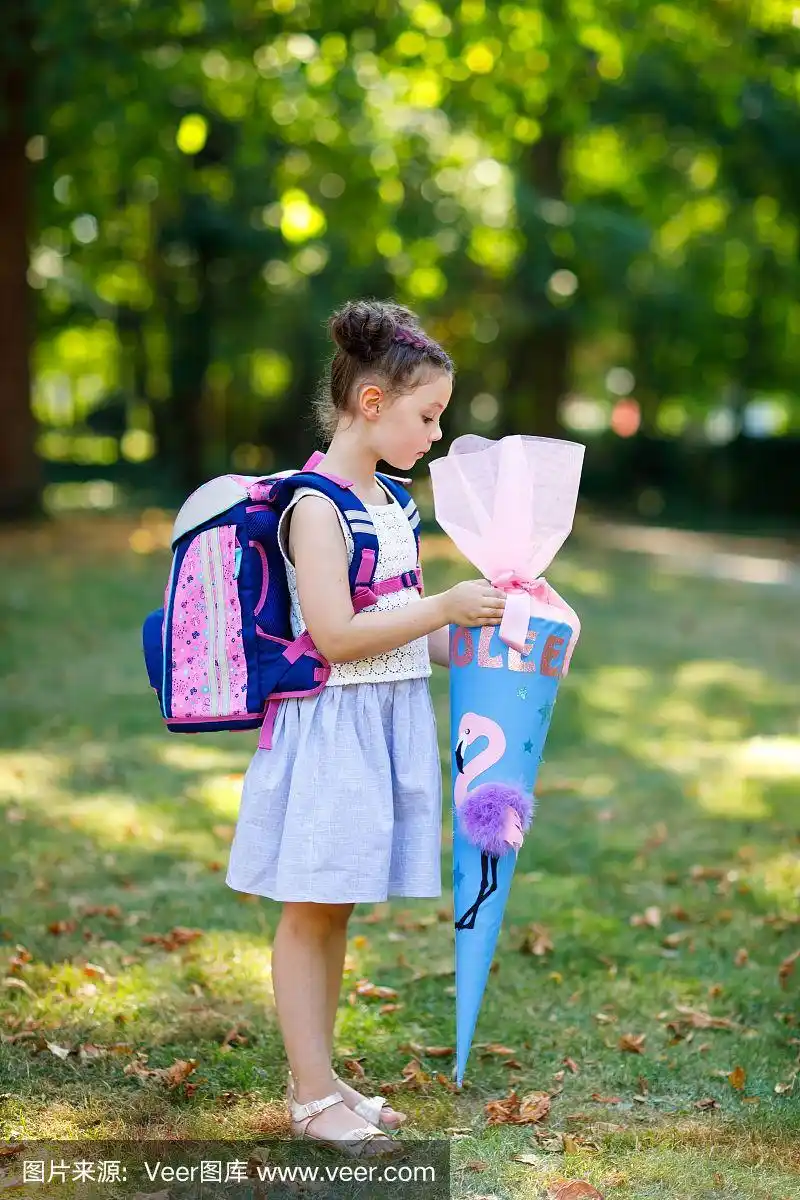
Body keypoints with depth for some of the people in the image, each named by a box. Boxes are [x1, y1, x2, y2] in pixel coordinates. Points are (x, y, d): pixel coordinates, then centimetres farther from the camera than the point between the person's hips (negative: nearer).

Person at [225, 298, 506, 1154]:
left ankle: (318, 1080, 25)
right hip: (331, 724, -8)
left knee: (336, 909, 15)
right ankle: (311, 1094, 11)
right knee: (310, 909, 2)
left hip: (391, 722, 8)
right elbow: (336, 636, -22)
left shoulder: (392, 502, 12)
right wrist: (446, 608, -19)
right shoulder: (317, 506, -16)